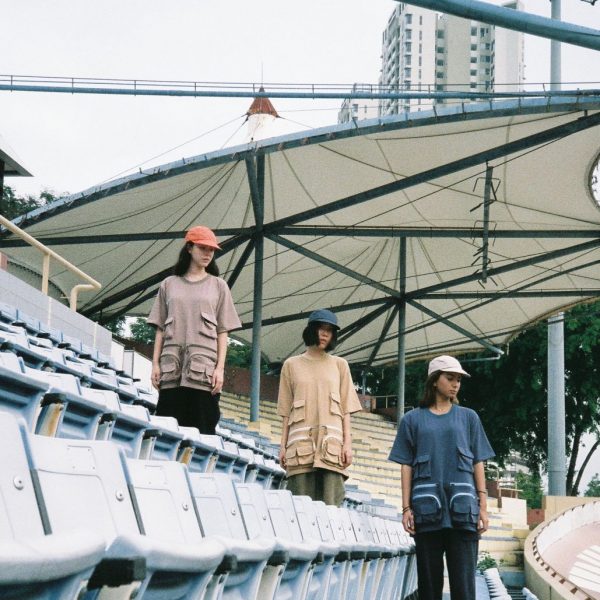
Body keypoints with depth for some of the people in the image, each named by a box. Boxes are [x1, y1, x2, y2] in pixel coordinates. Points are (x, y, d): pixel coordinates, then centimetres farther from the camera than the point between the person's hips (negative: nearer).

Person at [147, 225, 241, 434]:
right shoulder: (169, 284, 15)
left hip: (203, 370, -1)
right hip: (171, 368, 1)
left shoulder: (218, 286, 12)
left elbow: (223, 332, 7)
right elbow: (160, 329, 14)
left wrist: (220, 368, -3)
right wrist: (155, 364, 4)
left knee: (202, 432, -7)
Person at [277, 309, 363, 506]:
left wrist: (348, 443, 0)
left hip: (331, 443, 0)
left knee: (330, 505, -10)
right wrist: (283, 445, 5)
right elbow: (286, 412, 14)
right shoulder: (292, 365, 17)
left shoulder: (339, 365, 17)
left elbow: (346, 408, 11)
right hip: (301, 443, 0)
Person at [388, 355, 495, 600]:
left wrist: (483, 506, 3)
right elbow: (406, 466, 8)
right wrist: (406, 508, 0)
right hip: (427, 510, 0)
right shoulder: (413, 419, 11)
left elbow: (478, 463, 11)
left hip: (462, 510, 0)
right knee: (429, 579, 2)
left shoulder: (468, 417, 14)